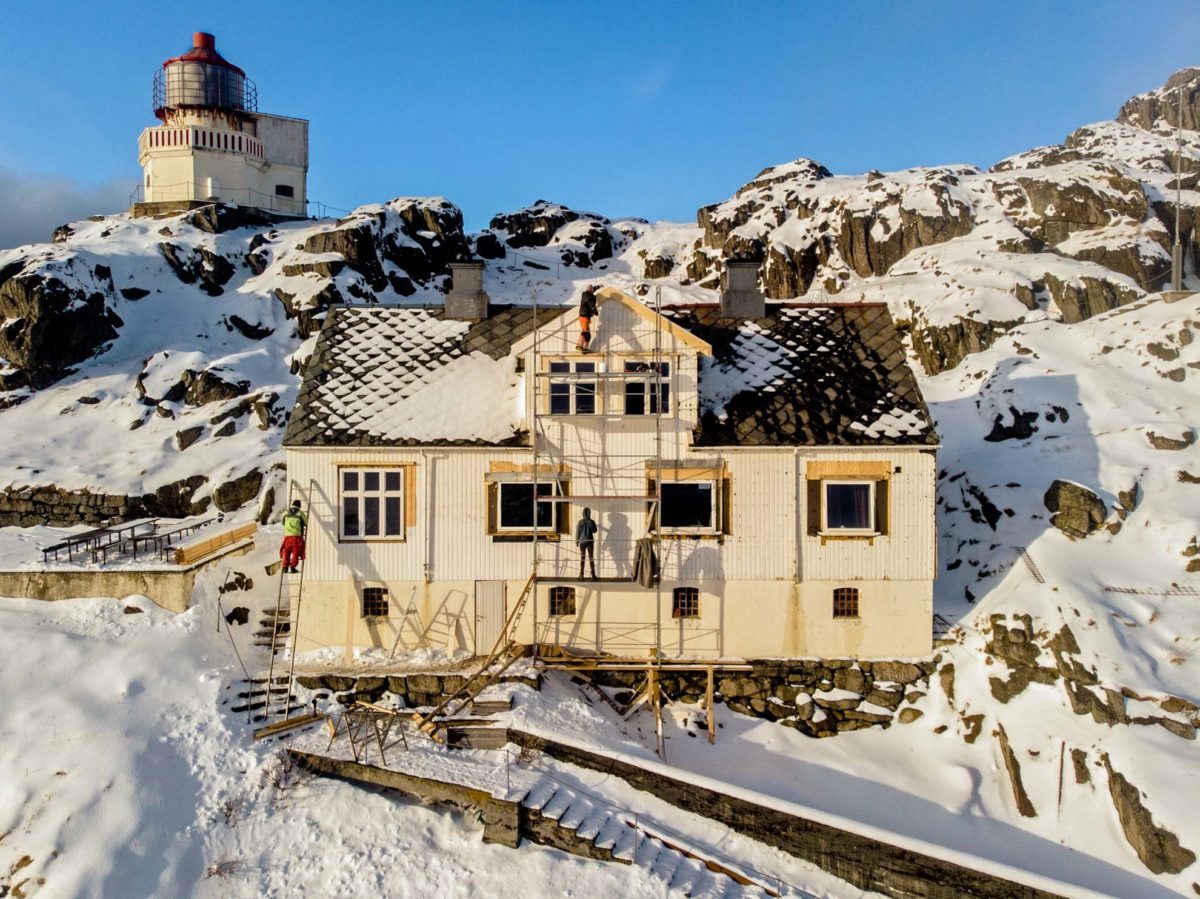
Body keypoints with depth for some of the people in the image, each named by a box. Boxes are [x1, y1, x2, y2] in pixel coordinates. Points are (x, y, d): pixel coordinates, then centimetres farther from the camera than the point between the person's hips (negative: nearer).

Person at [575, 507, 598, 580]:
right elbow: (595, 530, 6)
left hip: (582, 541, 0)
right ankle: (593, 574, 2)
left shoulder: (580, 522, -9)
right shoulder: (592, 522, -9)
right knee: (591, 558, 6)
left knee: (582, 558, 8)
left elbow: (577, 532, -3)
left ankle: (581, 575, 6)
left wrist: (577, 541, 9)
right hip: (590, 541, 0)